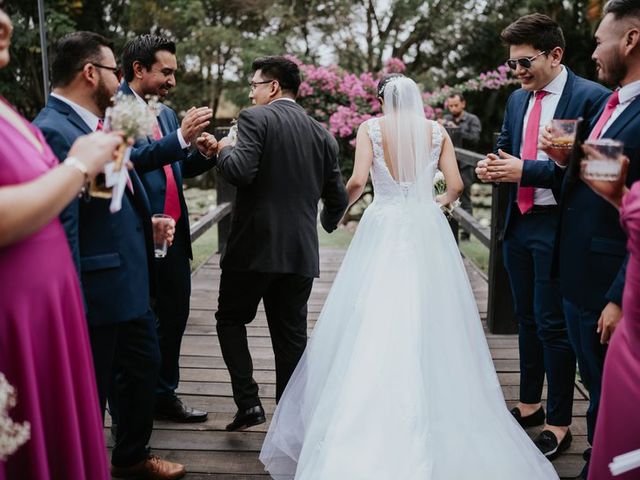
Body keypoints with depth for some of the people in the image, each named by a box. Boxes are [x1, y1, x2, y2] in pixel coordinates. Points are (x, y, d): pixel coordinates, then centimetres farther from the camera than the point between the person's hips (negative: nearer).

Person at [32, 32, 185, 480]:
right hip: (98, 291, -10)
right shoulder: (54, 131, -20)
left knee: (146, 366, 24)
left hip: (132, 282, 10)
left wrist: (147, 221, 6)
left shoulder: (98, 124, 9)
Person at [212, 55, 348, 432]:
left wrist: (225, 150, 1)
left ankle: (248, 402, 6)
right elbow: (338, 198, 11)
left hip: (255, 246, -5)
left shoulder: (255, 118, -6)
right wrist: (328, 223, 32)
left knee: (231, 319, 15)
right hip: (302, 251, 5)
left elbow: (241, 172, -20)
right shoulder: (322, 134, 10)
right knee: (291, 336, 11)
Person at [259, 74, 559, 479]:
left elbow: (358, 180, -10)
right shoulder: (437, 131, 6)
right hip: (427, 232, 2)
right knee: (427, 326, 8)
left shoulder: (372, 127, 1)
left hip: (383, 229, -2)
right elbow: (456, 185, 2)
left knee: (373, 329, 3)